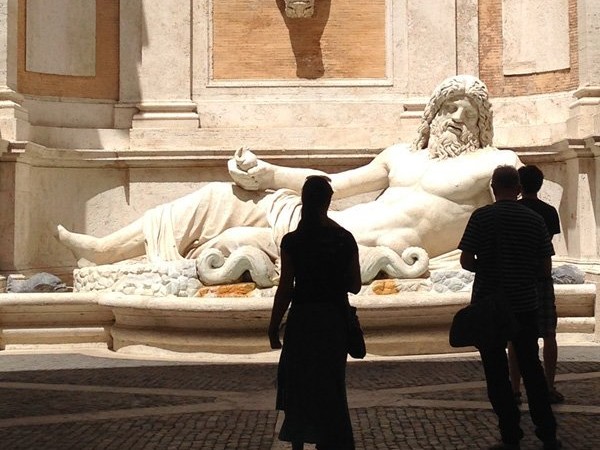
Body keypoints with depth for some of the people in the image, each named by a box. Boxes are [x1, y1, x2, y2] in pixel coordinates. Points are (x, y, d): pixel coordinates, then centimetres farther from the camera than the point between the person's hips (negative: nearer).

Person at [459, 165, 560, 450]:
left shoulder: (481, 217, -8)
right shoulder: (535, 220, 0)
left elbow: (466, 261, -11)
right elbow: (546, 269, 1)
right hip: (525, 306, 3)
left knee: (497, 373, 6)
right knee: (532, 368, 14)